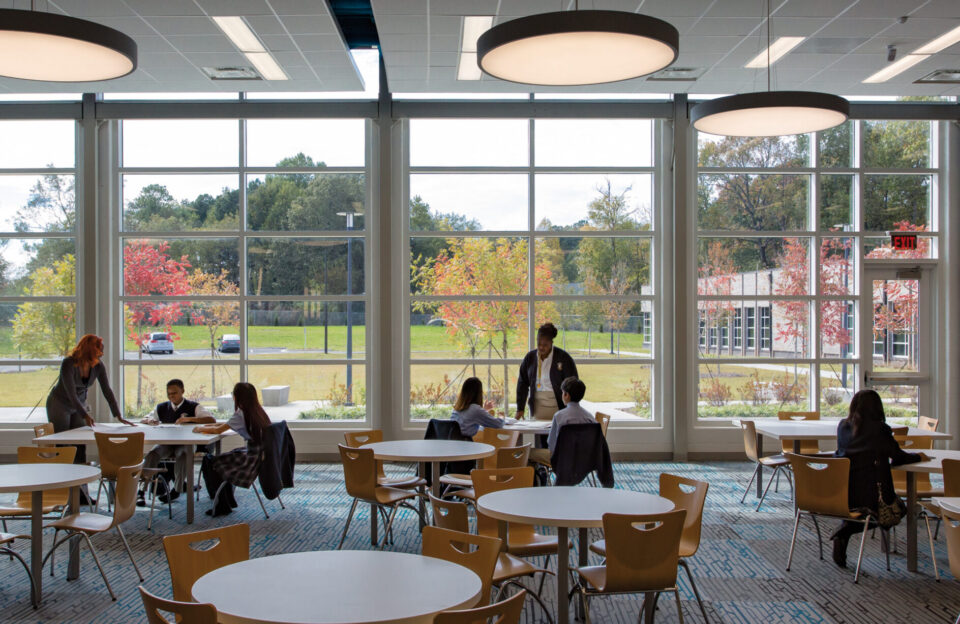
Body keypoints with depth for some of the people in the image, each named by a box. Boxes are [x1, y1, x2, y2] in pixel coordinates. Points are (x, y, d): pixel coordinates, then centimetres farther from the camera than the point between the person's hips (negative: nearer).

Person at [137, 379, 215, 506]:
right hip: (166, 443, 3)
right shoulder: (161, 408, 15)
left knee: (183, 454, -37)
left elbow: (212, 420, -12)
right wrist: (149, 420, -4)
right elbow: (144, 420, 23)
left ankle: (177, 490, -20)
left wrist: (189, 419, -23)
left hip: (185, 444, -3)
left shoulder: (193, 407, 2)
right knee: (152, 454, -29)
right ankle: (141, 491, -31)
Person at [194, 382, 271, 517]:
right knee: (223, 458, 30)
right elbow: (228, 424, 22)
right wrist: (208, 426, 22)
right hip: (262, 455, 9)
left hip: (253, 460, -9)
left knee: (209, 462, 5)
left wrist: (201, 429, 10)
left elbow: (218, 430, -8)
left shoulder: (241, 414, -15)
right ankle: (229, 500, 35)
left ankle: (222, 506, 10)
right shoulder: (258, 410, 10)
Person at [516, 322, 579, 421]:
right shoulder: (530, 358, 6)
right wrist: (520, 408, 5)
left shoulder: (563, 357, -4)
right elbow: (522, 383, 10)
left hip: (558, 405, -3)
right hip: (538, 405, 3)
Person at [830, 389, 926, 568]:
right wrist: (918, 456, 20)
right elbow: (898, 457, -1)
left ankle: (842, 534, 8)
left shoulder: (843, 426, 6)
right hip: (869, 495, -7)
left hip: (840, 494, 7)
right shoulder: (878, 429, -9)